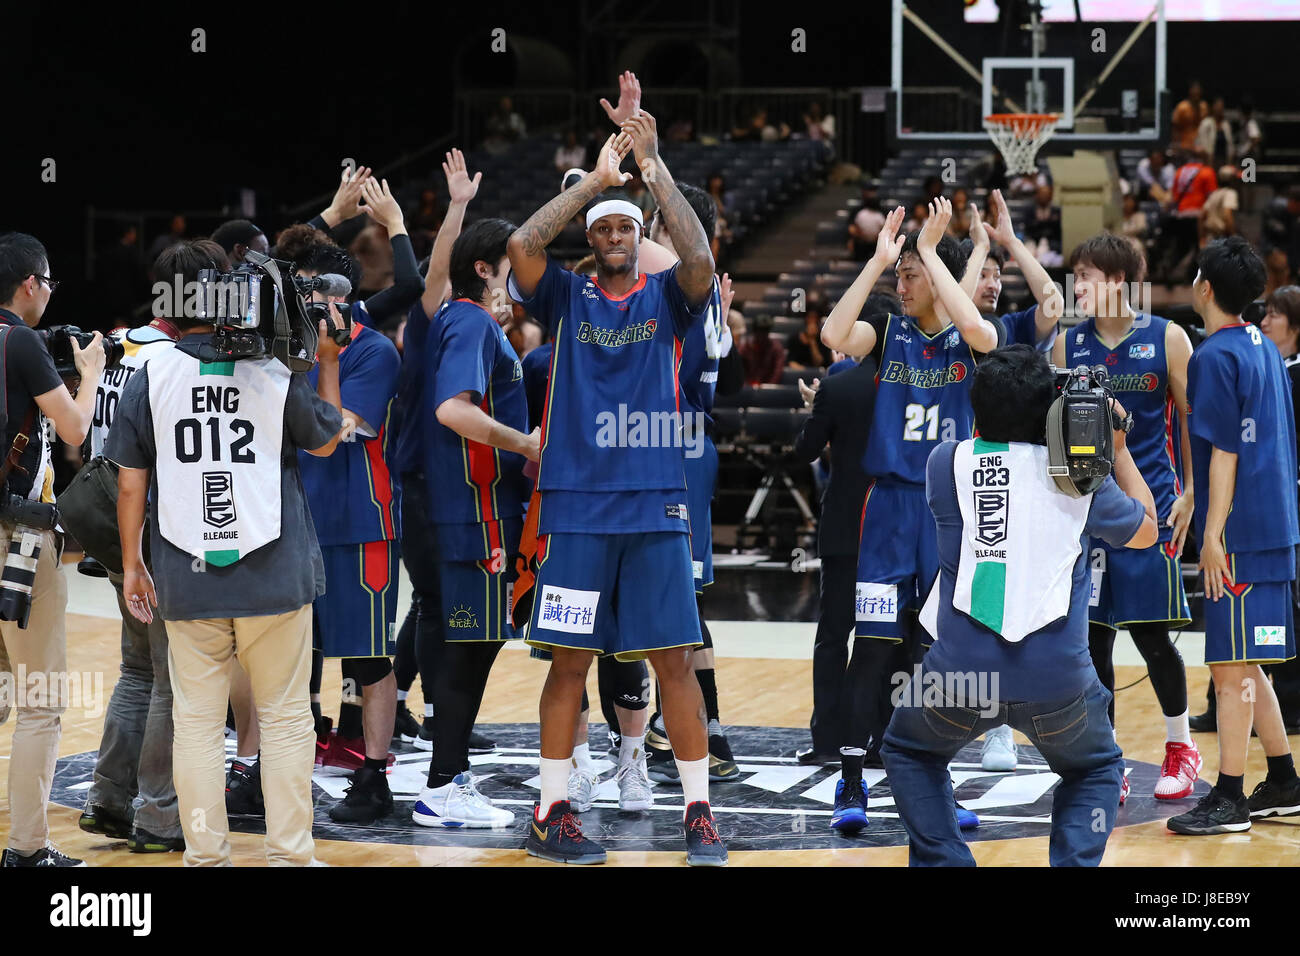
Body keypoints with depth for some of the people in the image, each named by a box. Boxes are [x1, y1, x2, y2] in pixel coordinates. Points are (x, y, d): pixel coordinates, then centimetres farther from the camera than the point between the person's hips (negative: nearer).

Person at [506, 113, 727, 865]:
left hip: (655, 503, 0)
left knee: (675, 659, -1)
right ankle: (553, 814, 9)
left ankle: (700, 814, 4)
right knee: (570, 660, 2)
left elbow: (700, 259, -14)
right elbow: (522, 245, -11)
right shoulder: (567, 299, 7)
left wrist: (655, 168, -18)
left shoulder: (664, 298, 7)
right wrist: (595, 178, -13)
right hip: (576, 503, 0)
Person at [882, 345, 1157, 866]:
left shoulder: (945, 462, 5)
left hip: (962, 668, 0)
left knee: (909, 751, 29)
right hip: (1057, 676, 0)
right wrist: (1119, 448, 35)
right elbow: (1146, 530, 24)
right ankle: (1075, 861, 5)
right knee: (1096, 770, 29)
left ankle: (942, 861, 12)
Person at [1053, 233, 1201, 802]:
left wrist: (1190, 494, -5)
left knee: (1151, 636, -2)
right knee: (1091, 638, 2)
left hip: (1149, 505, -3)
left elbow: (1194, 419, 1)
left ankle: (1180, 746, 20)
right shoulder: (1068, 344, 6)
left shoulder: (1166, 339, -3)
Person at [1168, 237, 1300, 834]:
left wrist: (1213, 534, -17)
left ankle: (1229, 798, -3)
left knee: (1231, 666, -6)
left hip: (1239, 535, -9)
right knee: (1241, 665, 16)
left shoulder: (1214, 357, -12)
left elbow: (1224, 452, -17)